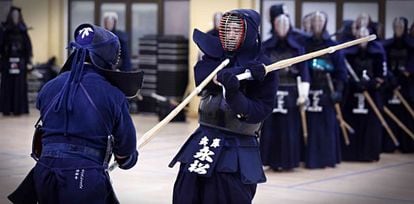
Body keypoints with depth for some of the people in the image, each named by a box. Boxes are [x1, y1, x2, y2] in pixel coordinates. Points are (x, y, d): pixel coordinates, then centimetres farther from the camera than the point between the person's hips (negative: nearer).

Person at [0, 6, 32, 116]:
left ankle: (18, 108, 5)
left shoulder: (23, 31, 5)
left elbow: (28, 46, 4)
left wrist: (28, 61, -2)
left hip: (20, 62, 1)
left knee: (19, 85, 0)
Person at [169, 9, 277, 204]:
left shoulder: (263, 69, -7)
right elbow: (202, 76, -16)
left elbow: (258, 112, -13)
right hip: (204, 143, 5)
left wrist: (234, 93, -30)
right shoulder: (215, 55, 6)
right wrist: (241, 72, -28)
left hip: (238, 151, -5)